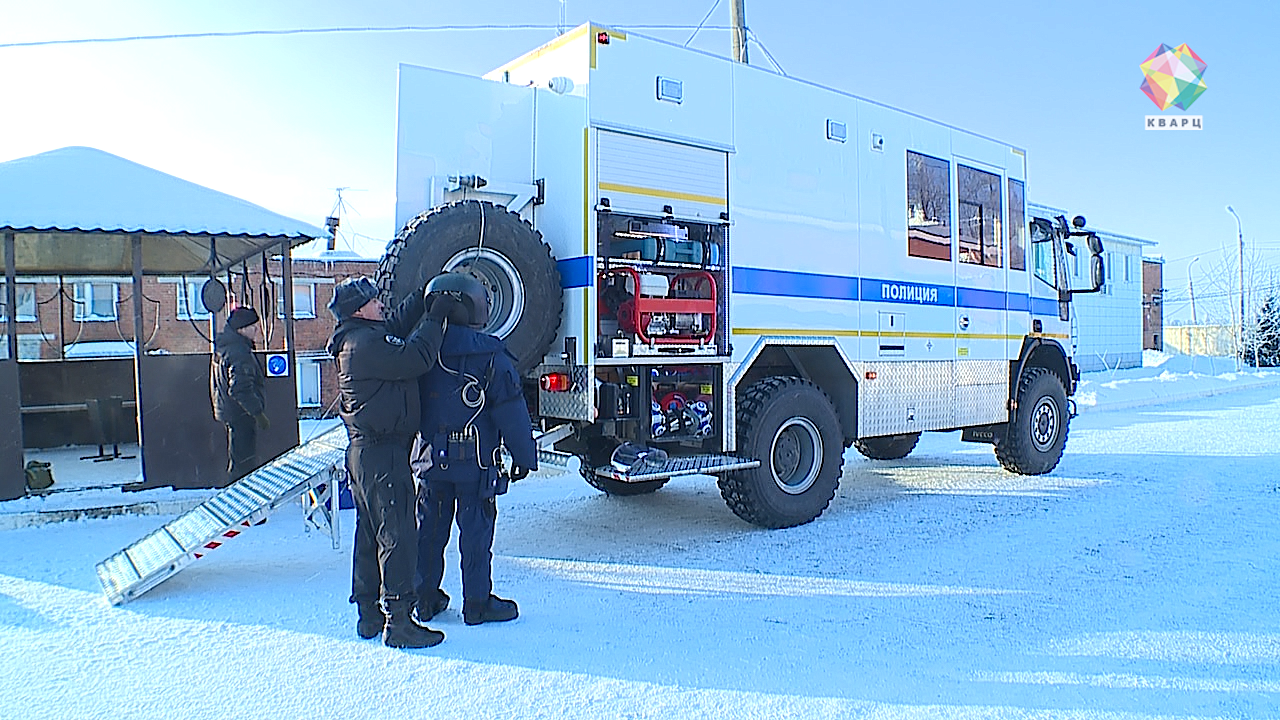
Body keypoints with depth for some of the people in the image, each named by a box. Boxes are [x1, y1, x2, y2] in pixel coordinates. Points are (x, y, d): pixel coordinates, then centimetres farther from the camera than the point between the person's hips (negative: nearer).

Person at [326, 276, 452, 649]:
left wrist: (424, 298, 18)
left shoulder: (356, 340, 15)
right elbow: (415, 358, -22)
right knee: (397, 535, -7)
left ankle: (369, 614, 25)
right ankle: (398, 621, -2)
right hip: (382, 453, -11)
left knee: (370, 534, 16)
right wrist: (434, 318, -10)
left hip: (364, 451, 11)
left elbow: (397, 324, 27)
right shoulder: (366, 343, -17)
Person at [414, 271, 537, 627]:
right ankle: (477, 604, 14)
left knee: (430, 529, 14)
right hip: (477, 462, -4)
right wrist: (523, 456, -2)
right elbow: (511, 412, -10)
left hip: (432, 460, 4)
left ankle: (426, 599, 25)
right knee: (476, 532, 5)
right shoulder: (491, 355, -12)